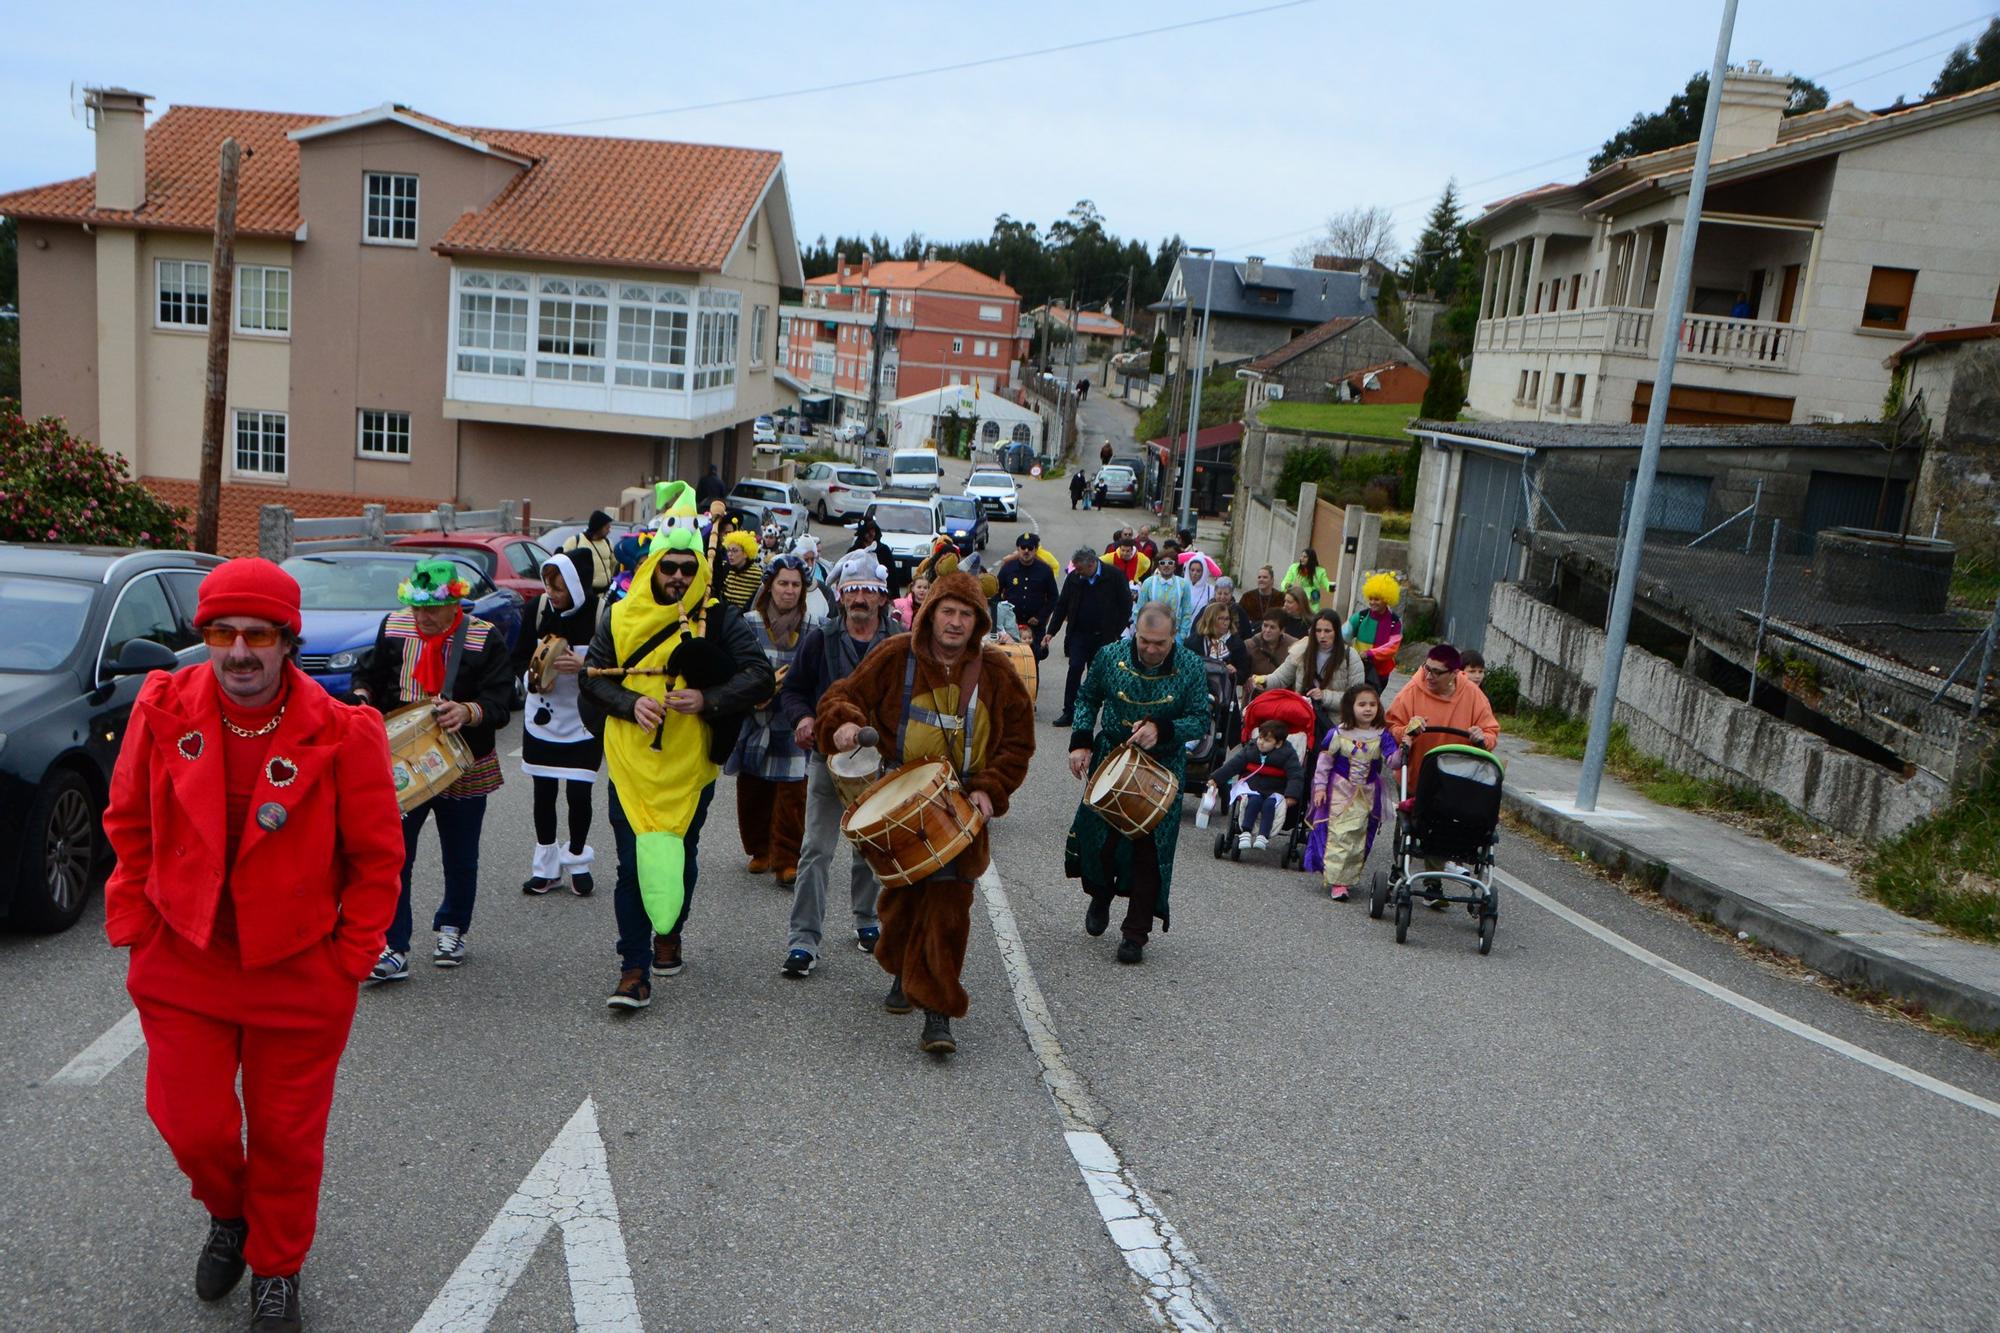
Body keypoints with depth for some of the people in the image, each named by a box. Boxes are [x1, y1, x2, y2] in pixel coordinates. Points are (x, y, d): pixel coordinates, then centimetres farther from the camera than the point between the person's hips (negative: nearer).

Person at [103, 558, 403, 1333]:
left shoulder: (340, 734, -16)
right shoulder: (164, 710, -8)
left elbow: (376, 857, -7)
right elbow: (129, 827, 6)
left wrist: (350, 956, -7)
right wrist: (133, 922, 4)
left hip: (299, 975, -2)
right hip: (180, 965, 2)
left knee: (286, 1134, 11)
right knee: (192, 1125, 10)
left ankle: (276, 1269, 37)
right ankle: (228, 1215, 45)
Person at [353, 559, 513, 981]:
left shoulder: (484, 638, -11)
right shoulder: (393, 628, 1)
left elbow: (499, 702, -18)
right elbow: (373, 677, 13)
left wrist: (468, 712, -38)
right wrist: (363, 697, -9)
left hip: (463, 768, -1)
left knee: (460, 858, 14)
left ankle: (451, 929, 36)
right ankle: (392, 949, -3)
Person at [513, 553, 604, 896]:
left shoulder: (601, 613, -14)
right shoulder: (539, 608, -4)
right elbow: (518, 657, 6)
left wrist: (584, 667, -27)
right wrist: (533, 678, -14)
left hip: (583, 722, -3)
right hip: (542, 717, 3)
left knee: (579, 793, 0)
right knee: (543, 792, 9)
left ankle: (577, 861, 21)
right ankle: (546, 866, 22)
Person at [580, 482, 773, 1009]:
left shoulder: (721, 620, -2)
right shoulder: (620, 617, 2)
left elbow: (760, 677, -5)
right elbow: (594, 678, 5)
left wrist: (708, 699, -20)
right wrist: (632, 703, -14)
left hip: (690, 766, 0)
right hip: (631, 763, 0)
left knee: (681, 857, 15)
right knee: (633, 862, -3)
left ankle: (669, 934, 41)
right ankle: (634, 969, 2)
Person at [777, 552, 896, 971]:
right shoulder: (820, 639, 1)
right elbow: (791, 689, 7)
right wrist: (802, 717, -13)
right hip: (827, 758, -1)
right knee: (816, 850, -5)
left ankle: (866, 920, 36)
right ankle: (803, 939, -1)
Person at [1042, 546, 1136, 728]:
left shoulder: (1114, 576, -9)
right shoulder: (1073, 578, -1)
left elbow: (1126, 605, -4)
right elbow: (1061, 606, 7)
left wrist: (1115, 633, -7)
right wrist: (1051, 631, 1)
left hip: (1103, 636, -2)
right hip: (1079, 633, 2)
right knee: (1075, 669, -7)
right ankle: (1068, 712, -2)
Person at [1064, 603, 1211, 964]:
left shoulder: (1191, 668, -12)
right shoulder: (1110, 656, -8)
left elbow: (1201, 721, -7)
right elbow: (1087, 699, 7)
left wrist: (1162, 729, -24)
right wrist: (1080, 742, -5)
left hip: (1163, 768, -1)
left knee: (1150, 848, -2)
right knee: (1098, 835, 7)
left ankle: (1135, 933, 10)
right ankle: (1100, 897, 40)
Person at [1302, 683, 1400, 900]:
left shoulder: (1382, 736, -3)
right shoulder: (1338, 734, -7)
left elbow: (1391, 762, -11)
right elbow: (1324, 761, -1)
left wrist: (1401, 751, -31)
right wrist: (1320, 787, -3)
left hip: (1366, 796, 2)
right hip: (1339, 792, -2)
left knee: (1359, 837, 7)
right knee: (1338, 834, -6)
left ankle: (1346, 878, 19)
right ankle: (1335, 880, -4)